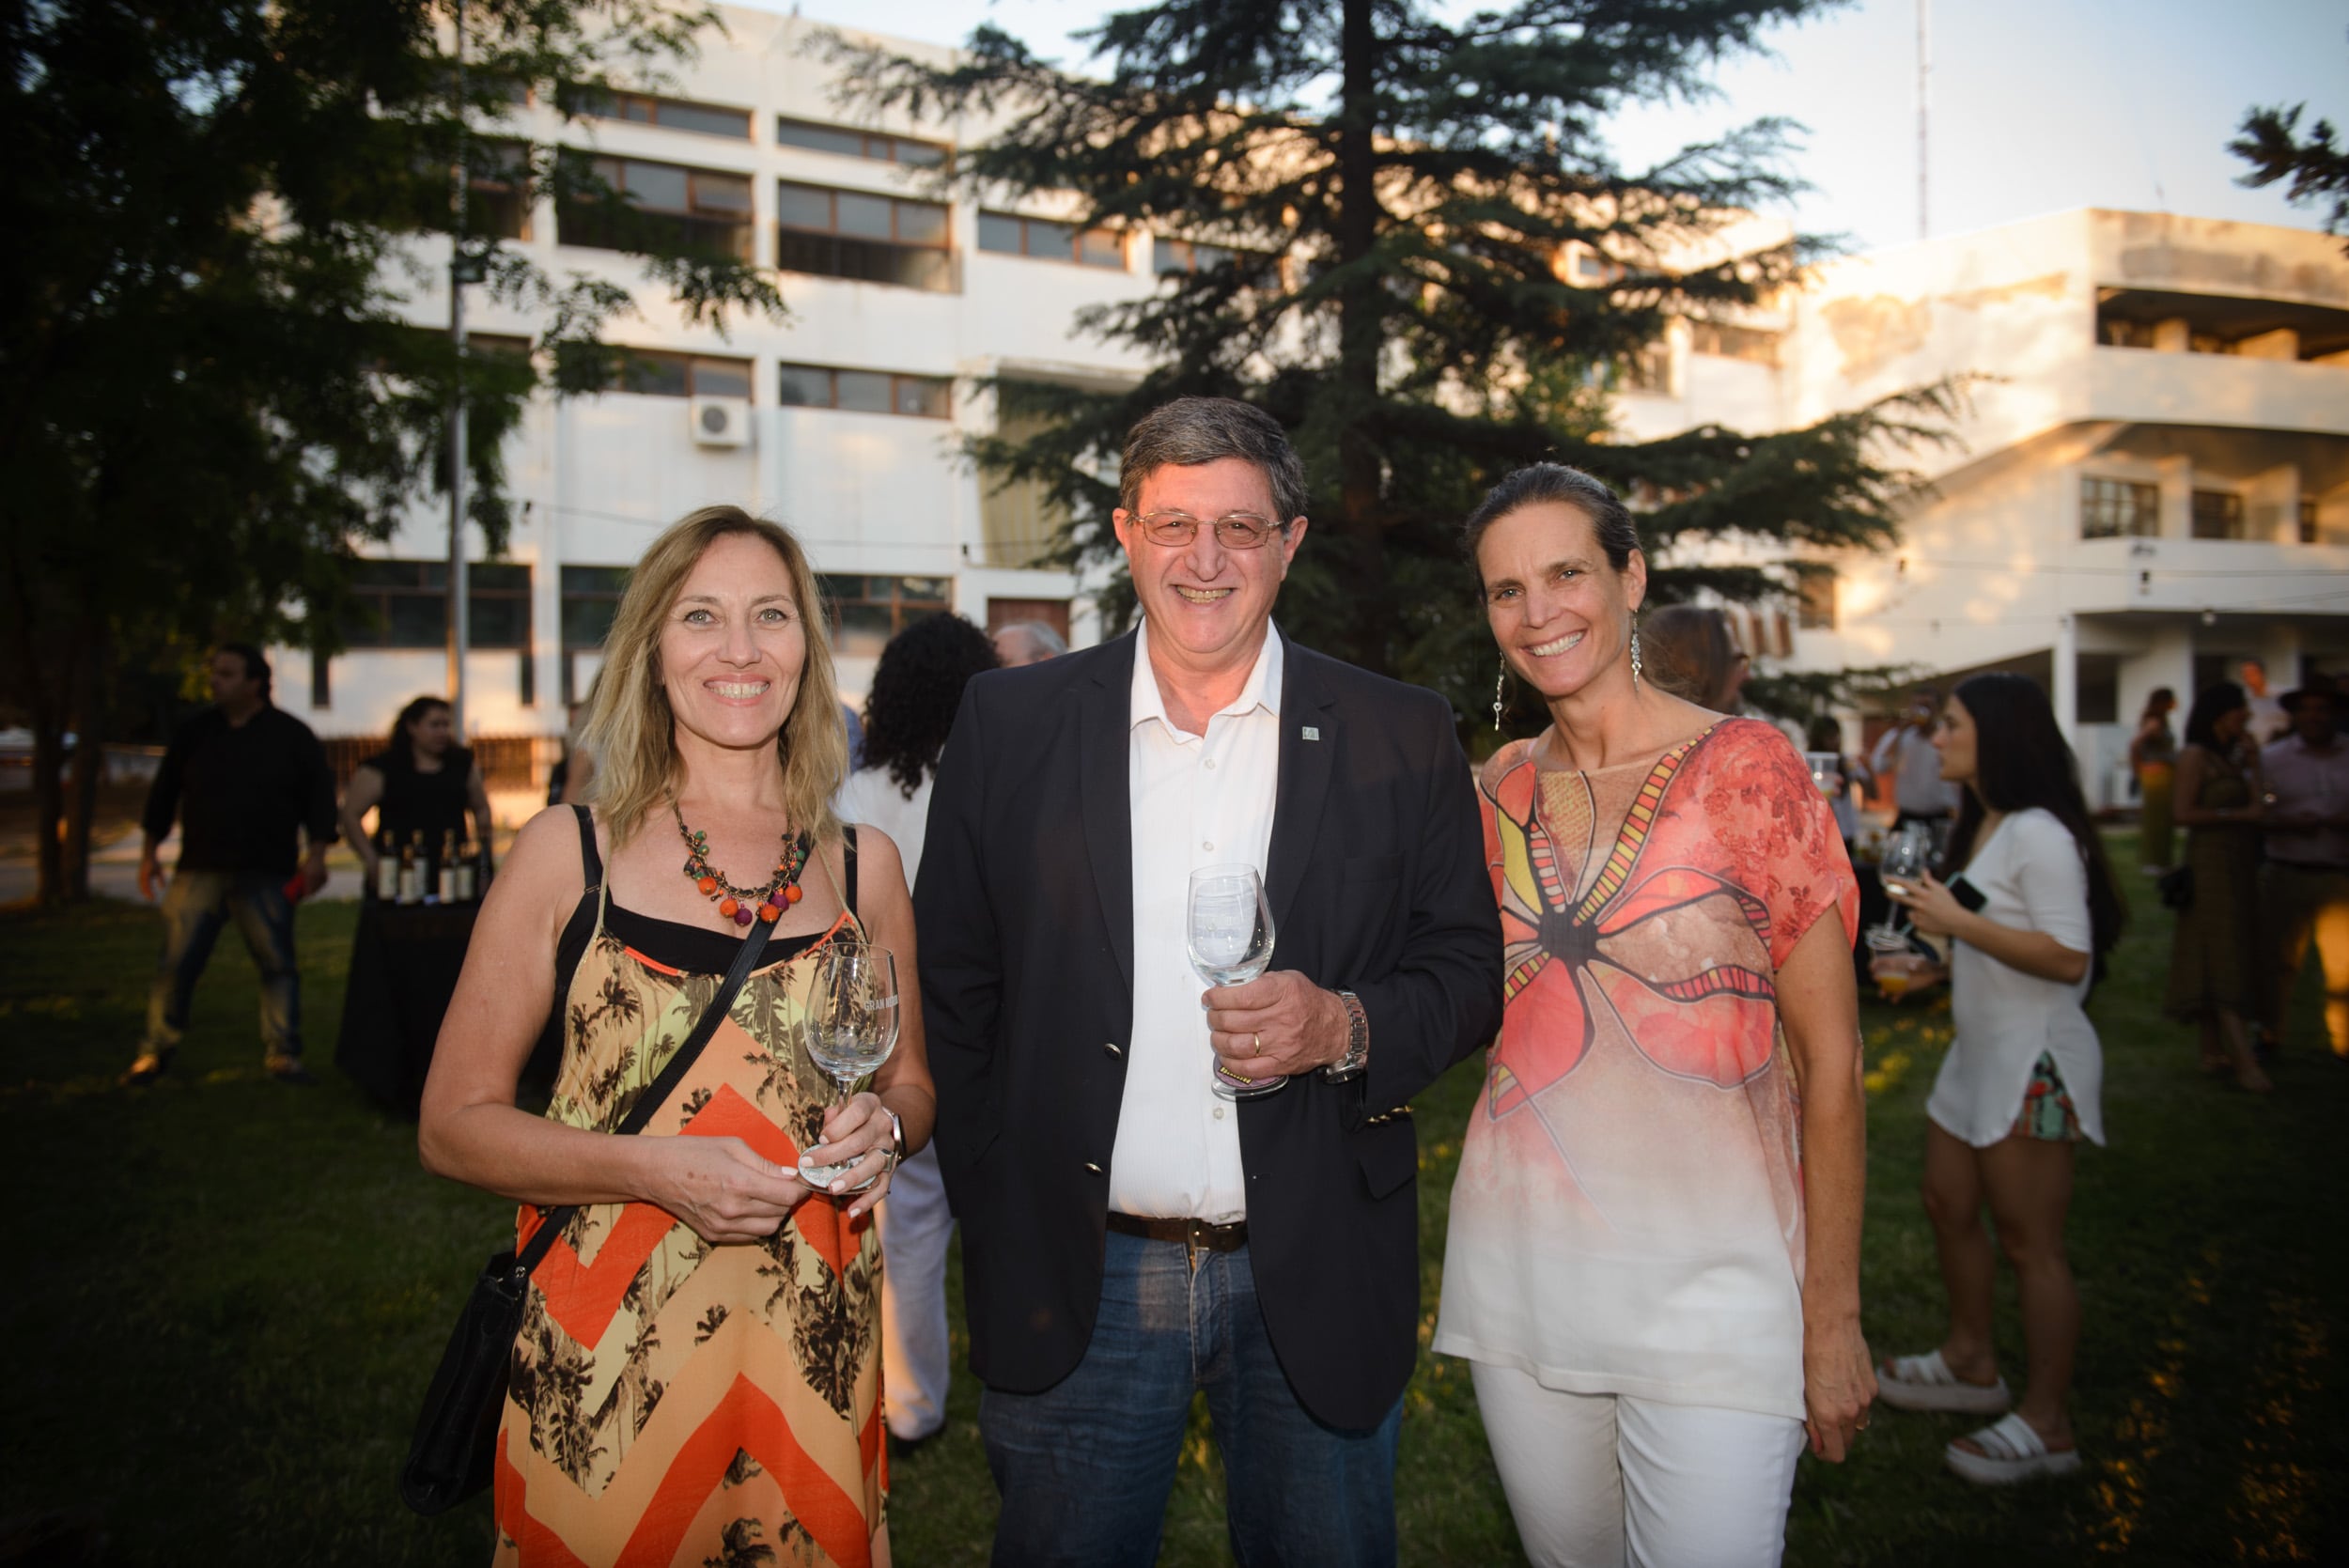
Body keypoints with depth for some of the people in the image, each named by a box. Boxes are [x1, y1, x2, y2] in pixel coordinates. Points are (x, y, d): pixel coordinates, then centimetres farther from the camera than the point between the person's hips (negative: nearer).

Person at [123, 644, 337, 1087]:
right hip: (199, 870, 2)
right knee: (176, 963, 0)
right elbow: (163, 793, 15)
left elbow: (319, 796, 1)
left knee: (278, 964, -1)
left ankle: (282, 1055, 6)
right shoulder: (195, 733, 9)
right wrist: (149, 851, 11)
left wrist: (315, 854, -7)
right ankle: (155, 1051, 13)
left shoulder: (291, 735, 2)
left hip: (266, 875, -2)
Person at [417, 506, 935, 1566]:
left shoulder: (864, 865, 4)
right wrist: (653, 1169, -17)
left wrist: (882, 1126, -7)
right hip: (605, 1356, -2)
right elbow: (454, 1123, -2)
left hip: (811, 1350, 2)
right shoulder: (566, 853, -3)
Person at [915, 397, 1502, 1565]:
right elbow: (953, 986, 3)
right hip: (1077, 1281, 0)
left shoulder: (1402, 739, -1)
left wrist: (1347, 1026, -17)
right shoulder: (1011, 723, -1)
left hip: (1315, 1290, 1)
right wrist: (990, 1214, 0)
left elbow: (1469, 973, 3)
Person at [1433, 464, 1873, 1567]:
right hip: (1521, 1260, 4)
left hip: (1708, 1270, -4)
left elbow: (1830, 1059, -7)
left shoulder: (1746, 768, -8)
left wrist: (1833, 1317, -7)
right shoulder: (1500, 790, 5)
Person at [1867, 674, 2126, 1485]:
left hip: (2032, 1059, -10)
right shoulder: (1982, 826, 13)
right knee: (1948, 1206, 19)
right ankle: (1970, 1362, 37)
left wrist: (1959, 921, -24)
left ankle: (2047, 1425, 12)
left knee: (2029, 1242, -1)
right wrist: (1932, 966, 10)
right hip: (1981, 1049, 10)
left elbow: (2068, 958, -24)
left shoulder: (2039, 834, -18)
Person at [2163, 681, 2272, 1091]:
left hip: (2239, 863, 8)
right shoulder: (2195, 755, -8)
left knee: (2230, 958, 10)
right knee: (2222, 961, -10)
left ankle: (2213, 1050, 17)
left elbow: (2258, 806, 6)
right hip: (2210, 861, -8)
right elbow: (2184, 812, -15)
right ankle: (2244, 1061, -14)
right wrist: (2238, 814, -12)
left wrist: (2250, 765, 0)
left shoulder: (2239, 752, 14)